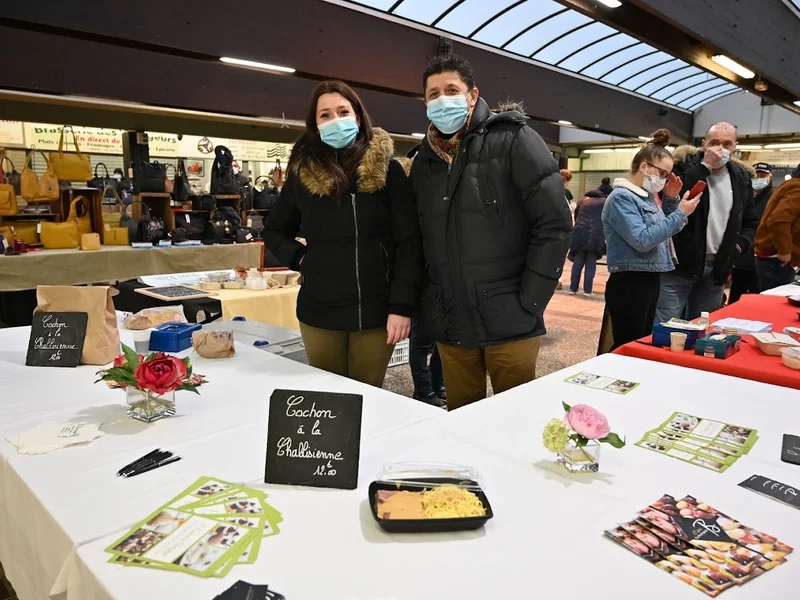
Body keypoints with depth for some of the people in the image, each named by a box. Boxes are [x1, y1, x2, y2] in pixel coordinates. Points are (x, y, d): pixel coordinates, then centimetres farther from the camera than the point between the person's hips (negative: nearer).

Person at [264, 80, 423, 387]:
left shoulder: (387, 171, -2)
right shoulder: (303, 173, 4)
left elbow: (409, 242, -6)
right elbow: (274, 232, 16)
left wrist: (402, 305, -13)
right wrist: (300, 258, -2)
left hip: (375, 310, -2)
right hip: (319, 311, 2)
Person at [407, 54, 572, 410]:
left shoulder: (513, 141, -5)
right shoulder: (424, 160, 11)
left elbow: (554, 224, -10)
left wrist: (528, 304, -13)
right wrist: (426, 305, 6)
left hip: (508, 321, -4)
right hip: (449, 324, 5)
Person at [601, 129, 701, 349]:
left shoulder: (648, 196, 13)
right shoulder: (621, 197, -14)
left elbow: (662, 231, 19)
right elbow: (642, 240, -23)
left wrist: (671, 200, 7)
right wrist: (680, 214, -17)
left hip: (650, 280, 10)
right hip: (629, 283, -10)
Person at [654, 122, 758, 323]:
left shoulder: (741, 177, 12)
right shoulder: (685, 165, -3)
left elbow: (751, 221, 22)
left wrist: (742, 243, 3)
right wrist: (705, 166, -19)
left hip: (716, 268, 5)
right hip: (679, 263, -5)